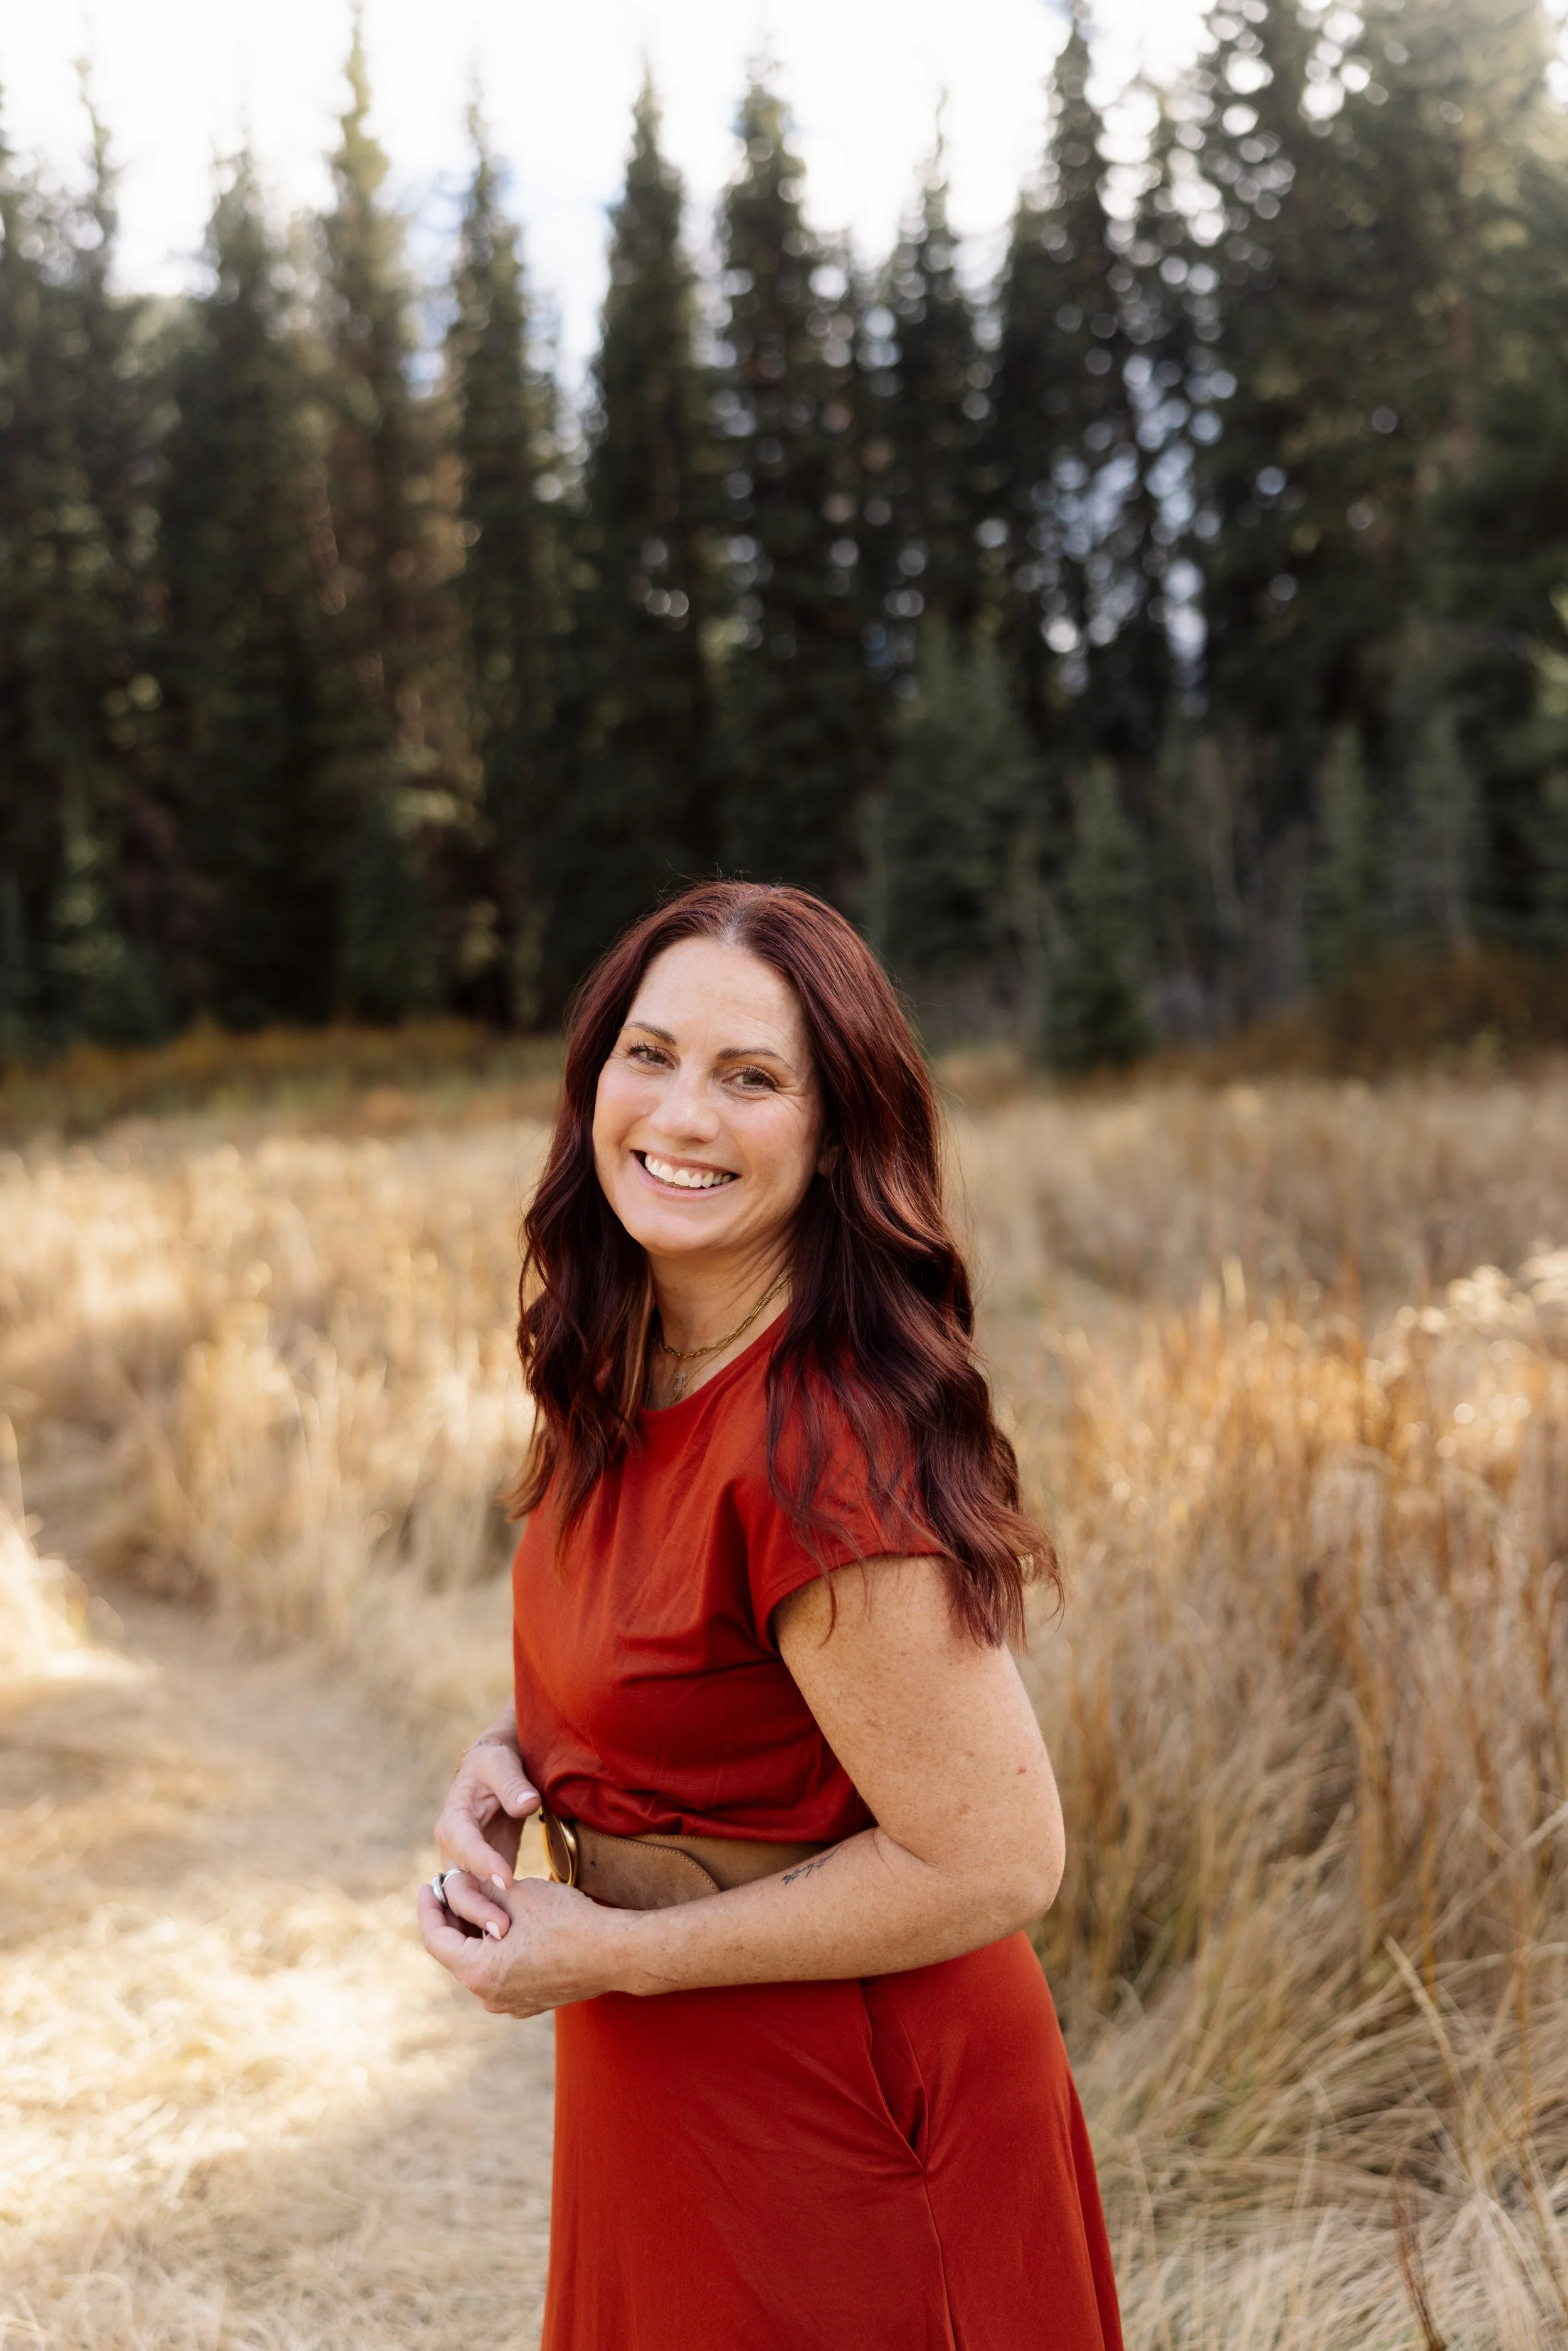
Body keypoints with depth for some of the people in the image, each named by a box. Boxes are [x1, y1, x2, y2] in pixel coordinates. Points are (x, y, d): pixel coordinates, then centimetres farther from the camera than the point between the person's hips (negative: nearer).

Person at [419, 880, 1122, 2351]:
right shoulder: (624, 1371, -3)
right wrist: (510, 1754, -7)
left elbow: (996, 1863, -27)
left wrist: (611, 1955, -20)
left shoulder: (820, 1447, -30)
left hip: (823, 2121, -8)